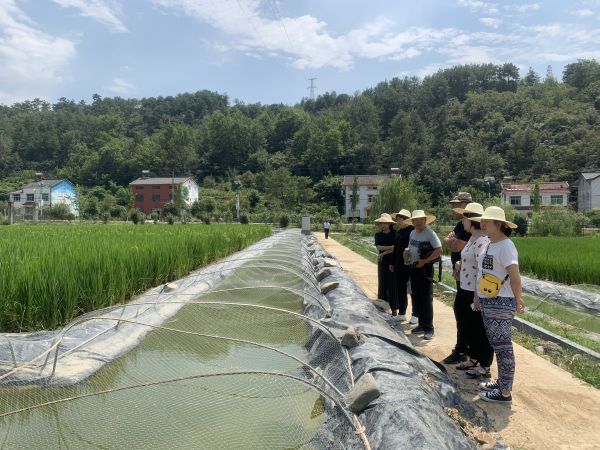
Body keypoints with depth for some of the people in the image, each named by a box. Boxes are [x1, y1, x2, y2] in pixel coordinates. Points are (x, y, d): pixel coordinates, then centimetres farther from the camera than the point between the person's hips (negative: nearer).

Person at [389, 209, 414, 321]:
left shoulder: (413, 231, -11)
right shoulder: (399, 232, 12)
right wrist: (392, 263, 17)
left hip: (409, 264, -8)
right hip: (399, 264, 8)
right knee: (400, 288, 12)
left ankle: (415, 315, 12)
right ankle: (401, 313, 21)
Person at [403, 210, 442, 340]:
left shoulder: (430, 233, -14)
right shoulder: (412, 233, 9)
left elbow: (439, 251, -20)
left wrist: (424, 261, -21)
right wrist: (407, 252, -1)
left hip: (425, 269, -8)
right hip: (414, 268, 8)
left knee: (426, 299, -3)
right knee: (416, 298, 13)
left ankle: (429, 328, 5)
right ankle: (421, 324, 25)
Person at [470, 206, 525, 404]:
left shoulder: (505, 246, -16)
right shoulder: (490, 245, 12)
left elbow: (515, 277, -20)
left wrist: (518, 300, -10)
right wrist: (478, 296, 13)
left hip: (501, 304, -9)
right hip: (487, 303, 9)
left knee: (502, 346, 0)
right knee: (496, 345, 18)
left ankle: (505, 392, 9)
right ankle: (502, 381, 31)